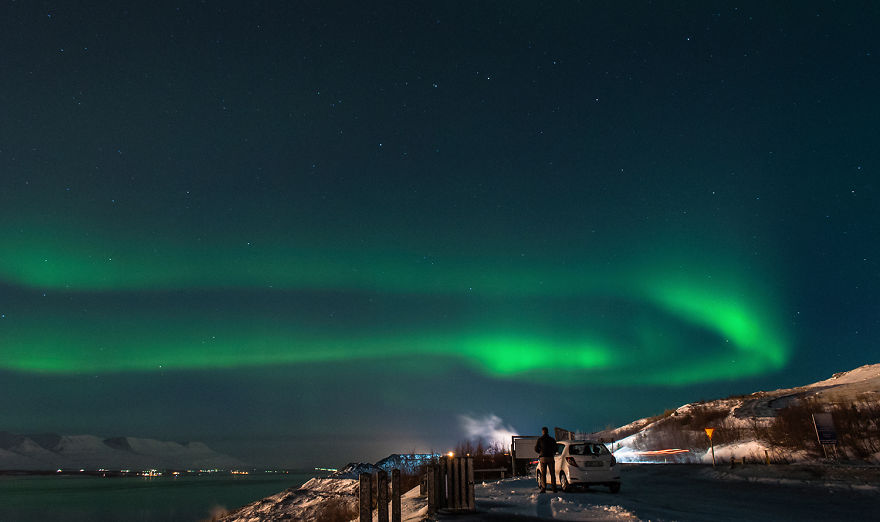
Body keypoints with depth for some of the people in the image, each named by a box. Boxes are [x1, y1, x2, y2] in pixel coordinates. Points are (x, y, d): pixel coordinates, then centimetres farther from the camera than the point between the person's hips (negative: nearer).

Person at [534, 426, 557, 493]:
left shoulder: (540, 439, 1)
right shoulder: (552, 439, 6)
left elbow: (536, 449, 0)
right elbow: (555, 449, 10)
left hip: (543, 458, -1)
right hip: (551, 457, 1)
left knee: (543, 474, 2)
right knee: (552, 473, 7)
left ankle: (543, 488, -4)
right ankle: (554, 488, 2)